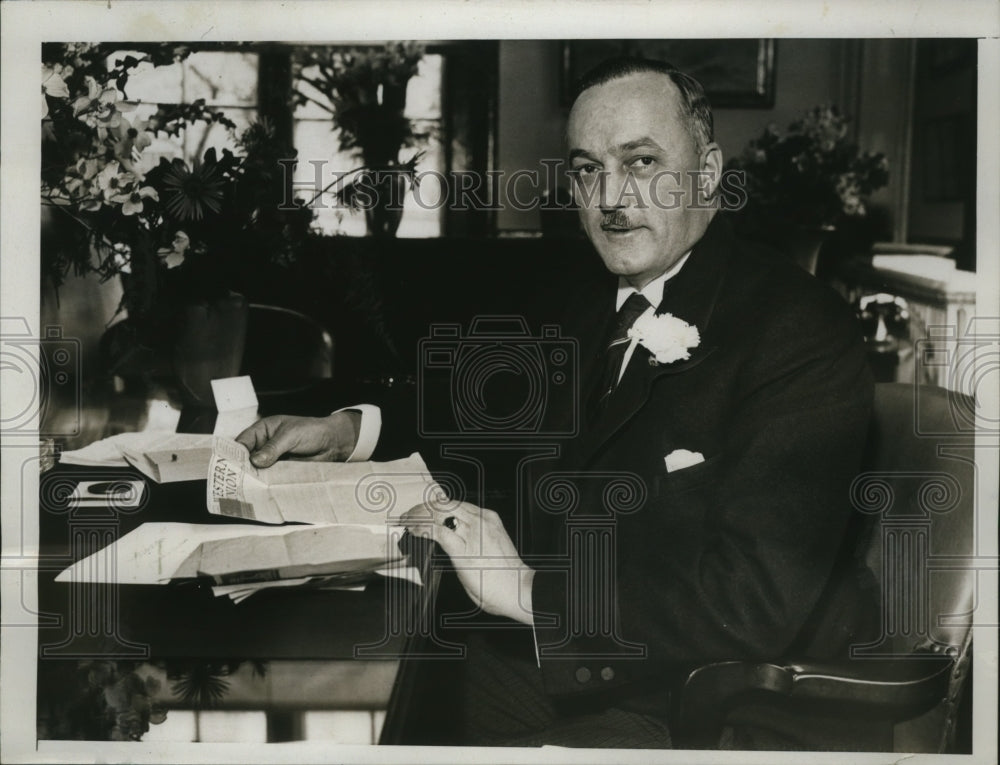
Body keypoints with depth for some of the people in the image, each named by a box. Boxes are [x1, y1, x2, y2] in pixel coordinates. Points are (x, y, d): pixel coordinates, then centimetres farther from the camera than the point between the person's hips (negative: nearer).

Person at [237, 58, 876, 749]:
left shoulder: (804, 334, -16)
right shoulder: (598, 311, 12)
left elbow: (757, 601, -25)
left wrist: (529, 589, -24)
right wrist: (349, 432, 13)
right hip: (572, 661, 8)